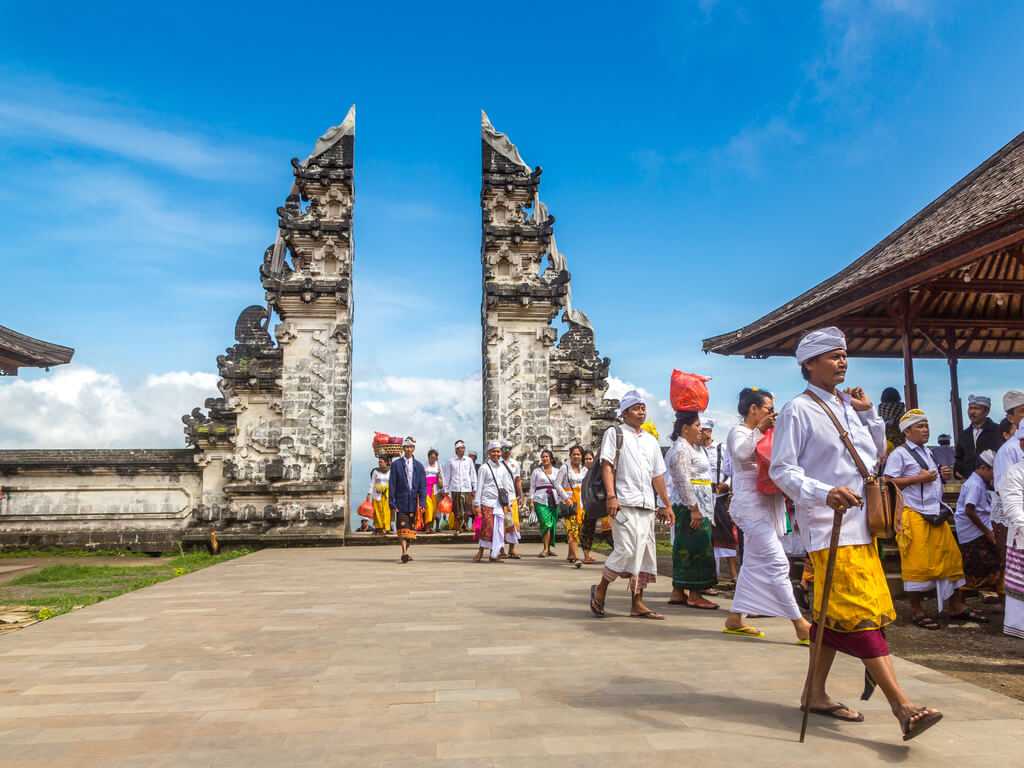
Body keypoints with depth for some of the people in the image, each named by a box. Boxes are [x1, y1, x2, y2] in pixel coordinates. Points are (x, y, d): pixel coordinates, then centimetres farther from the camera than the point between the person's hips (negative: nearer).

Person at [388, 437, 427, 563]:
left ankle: (406, 551, 21)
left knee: (410, 528, 9)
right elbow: (392, 485, 0)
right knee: (403, 527, -10)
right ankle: (404, 552, -15)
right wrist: (392, 504, -7)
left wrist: (422, 503, -7)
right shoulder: (396, 465, 3)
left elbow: (423, 486, 4)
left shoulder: (419, 466, 9)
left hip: (413, 503, 3)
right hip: (401, 502, -3)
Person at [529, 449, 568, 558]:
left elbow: (559, 487, 12)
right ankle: (546, 549, -11)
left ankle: (548, 549, 12)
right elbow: (532, 487, 10)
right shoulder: (536, 471, 10)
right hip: (540, 500, -3)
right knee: (546, 524, -16)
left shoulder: (556, 472, 14)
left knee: (552, 525, 1)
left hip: (553, 500, 3)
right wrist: (531, 500, 1)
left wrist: (566, 498, 0)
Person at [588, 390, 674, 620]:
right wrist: (611, 496, -17)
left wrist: (667, 505, 19)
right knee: (626, 549, -16)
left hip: (647, 506, 6)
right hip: (624, 503, -6)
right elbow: (606, 465, -5)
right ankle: (600, 589, 5)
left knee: (645, 552, 4)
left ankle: (637, 605, 11)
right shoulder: (614, 433, 5)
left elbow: (658, 475, 23)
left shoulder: (651, 440, 22)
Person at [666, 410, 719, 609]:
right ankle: (693, 595, -2)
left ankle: (678, 592, 15)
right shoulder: (681, 448, -14)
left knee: (684, 549, 11)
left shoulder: (692, 447, 19)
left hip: (696, 506, 10)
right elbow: (684, 481, -21)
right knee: (695, 548, -7)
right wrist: (694, 509, -23)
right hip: (689, 505, -10)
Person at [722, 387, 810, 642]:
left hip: (766, 507, 10)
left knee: (754, 564, 11)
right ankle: (801, 626, -11)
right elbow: (741, 453, -26)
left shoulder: (760, 435, 22)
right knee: (777, 563, -12)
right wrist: (761, 428, -20)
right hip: (751, 506, -10)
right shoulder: (738, 431, -5)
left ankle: (735, 620, 17)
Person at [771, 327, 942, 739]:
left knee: (833, 612, 12)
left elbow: (877, 454, 23)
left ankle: (816, 694, 22)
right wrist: (825, 493, -28)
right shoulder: (798, 411, -8)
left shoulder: (849, 405, 15)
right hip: (827, 526, -8)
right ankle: (902, 706, -8)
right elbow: (781, 470, -13)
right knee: (860, 612, -10)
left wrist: (869, 413, 11)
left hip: (859, 525, 8)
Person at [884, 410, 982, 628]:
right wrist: (919, 478, -19)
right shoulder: (899, 454, -7)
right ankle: (916, 612, 7)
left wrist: (944, 475, 8)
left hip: (935, 514, 8)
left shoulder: (927, 453, 19)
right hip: (913, 515, -8)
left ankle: (957, 606, 21)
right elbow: (889, 483, -16)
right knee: (916, 563, -4)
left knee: (951, 557, 9)